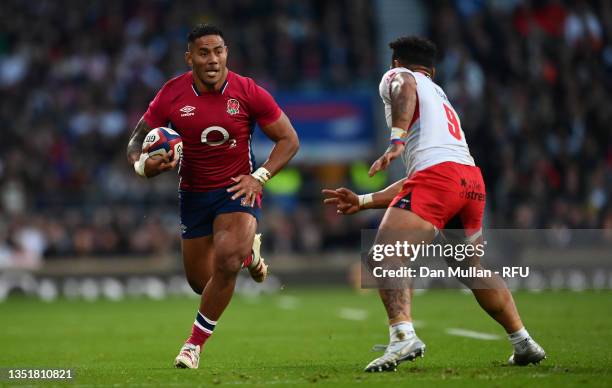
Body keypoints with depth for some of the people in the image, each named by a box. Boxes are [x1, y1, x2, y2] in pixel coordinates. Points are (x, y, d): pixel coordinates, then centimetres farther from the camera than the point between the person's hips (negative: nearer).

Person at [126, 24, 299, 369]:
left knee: (226, 263, -26)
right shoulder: (172, 95, -10)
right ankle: (248, 251, 43)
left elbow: (289, 139, -4)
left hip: (237, 189, -3)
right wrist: (143, 164, -25)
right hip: (193, 194, 3)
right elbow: (137, 140, -1)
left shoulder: (248, 92, -13)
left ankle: (195, 344, -9)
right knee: (201, 283, 9)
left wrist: (259, 177, -17)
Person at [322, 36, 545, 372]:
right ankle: (524, 343, 28)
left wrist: (397, 140, -22)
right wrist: (361, 202, 38)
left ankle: (403, 335, -36)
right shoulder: (441, 98, 39)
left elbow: (405, 87, -11)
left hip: (437, 171, -8)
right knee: (476, 271, 26)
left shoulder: (395, 76, 19)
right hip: (472, 179, 8)